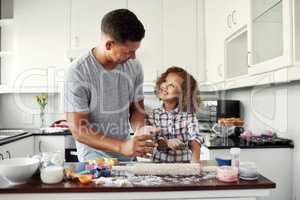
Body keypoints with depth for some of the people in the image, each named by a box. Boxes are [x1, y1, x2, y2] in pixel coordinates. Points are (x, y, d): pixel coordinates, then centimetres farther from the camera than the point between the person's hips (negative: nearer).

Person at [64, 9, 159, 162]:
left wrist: (139, 129, -14)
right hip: (94, 155, -5)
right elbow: (79, 131, -18)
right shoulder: (78, 72, -18)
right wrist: (121, 147, -29)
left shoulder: (134, 67, -4)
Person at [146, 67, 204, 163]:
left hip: (184, 164, -2)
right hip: (159, 163, 2)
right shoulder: (153, 115, 0)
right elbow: (156, 142, -8)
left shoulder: (188, 115, -3)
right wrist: (167, 143, -29)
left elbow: (195, 139, -16)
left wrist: (195, 161, -34)